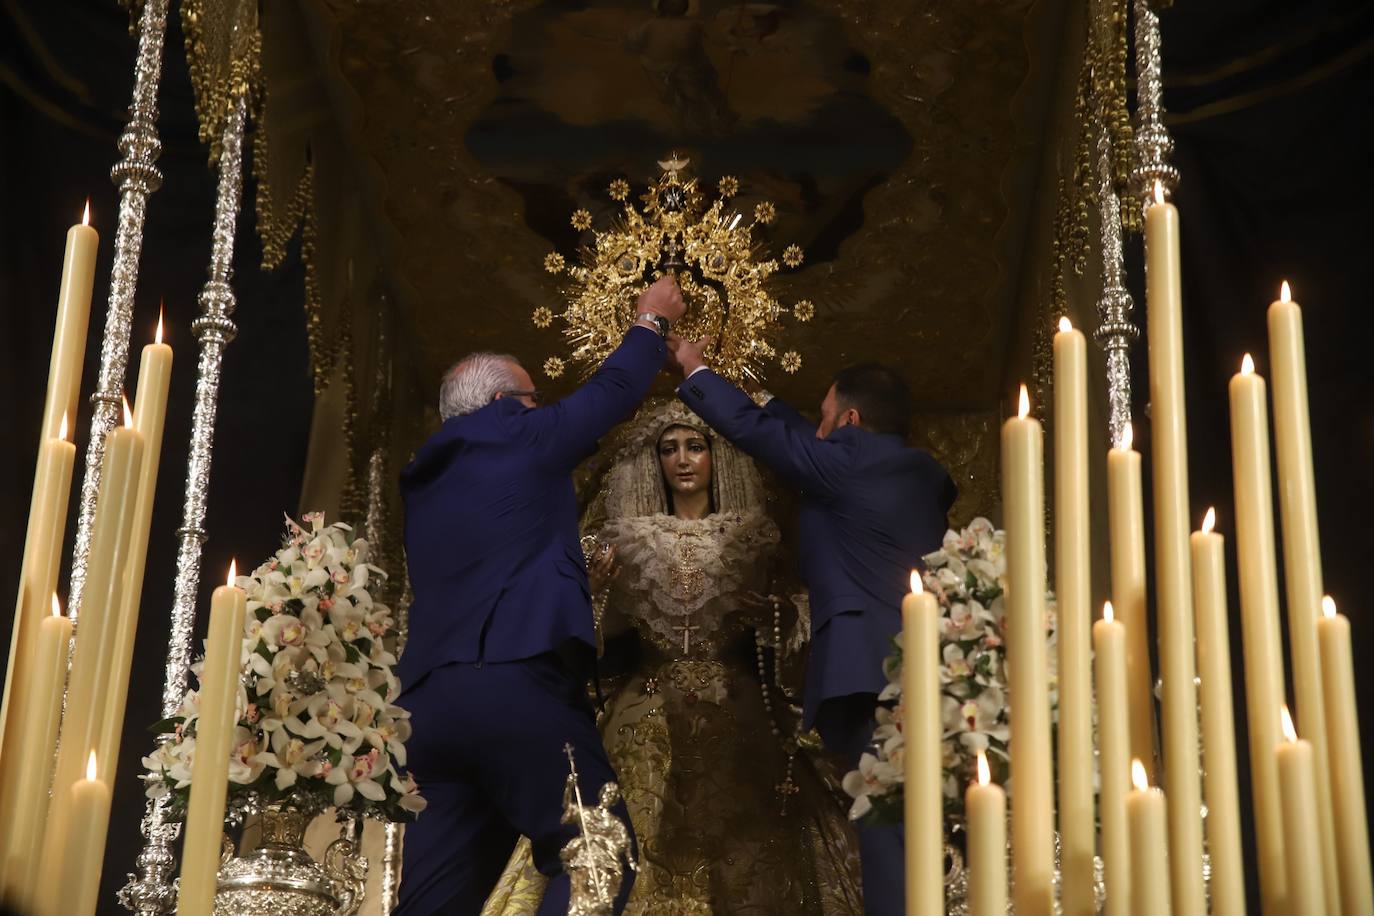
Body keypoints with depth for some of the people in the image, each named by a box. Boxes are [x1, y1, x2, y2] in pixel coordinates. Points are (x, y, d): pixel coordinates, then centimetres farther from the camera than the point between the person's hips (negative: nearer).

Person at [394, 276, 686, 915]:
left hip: (428, 697, 7)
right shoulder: (519, 440, 6)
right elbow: (612, 391, 18)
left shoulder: (426, 476, 24)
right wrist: (652, 322, 36)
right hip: (518, 683, -7)